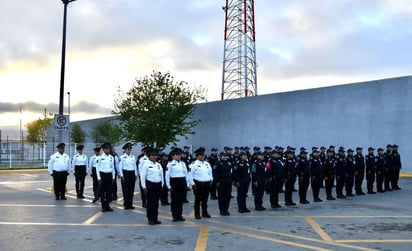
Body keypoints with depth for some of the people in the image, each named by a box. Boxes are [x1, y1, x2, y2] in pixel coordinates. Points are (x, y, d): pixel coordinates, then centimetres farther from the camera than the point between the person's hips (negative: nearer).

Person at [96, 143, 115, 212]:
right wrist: (99, 177, -8)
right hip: (103, 175, -3)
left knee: (109, 191, 5)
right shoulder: (100, 157, -5)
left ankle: (108, 205, 15)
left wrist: (113, 177, 9)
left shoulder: (112, 157, 6)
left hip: (109, 175, 3)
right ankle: (103, 206, 11)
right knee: (102, 191, 3)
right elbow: (97, 167, -4)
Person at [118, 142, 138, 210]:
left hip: (132, 173, 5)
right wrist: (121, 175, -10)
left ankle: (130, 204, 14)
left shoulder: (133, 157, 9)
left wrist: (136, 174, 10)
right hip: (125, 173, -4)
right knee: (125, 190, -1)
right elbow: (120, 167, -5)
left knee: (131, 190, 6)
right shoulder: (122, 157, -4)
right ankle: (126, 205, 6)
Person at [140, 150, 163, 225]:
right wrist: (144, 187, -9)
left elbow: (161, 175, 17)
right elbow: (142, 176, -6)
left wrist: (162, 184, 12)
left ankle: (155, 218, 17)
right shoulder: (146, 164, -4)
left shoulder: (159, 165, 12)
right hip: (150, 184, -5)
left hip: (158, 185, 5)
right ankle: (150, 219, 8)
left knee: (156, 202, 9)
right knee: (150, 202, -1)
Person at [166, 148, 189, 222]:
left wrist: (187, 184, 9)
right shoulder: (170, 164, -3)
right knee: (174, 200, 2)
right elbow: (167, 175, -4)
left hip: (182, 182, 4)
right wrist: (169, 186, -8)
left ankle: (180, 215, 18)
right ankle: (174, 216, 11)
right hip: (174, 182, -4)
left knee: (181, 199, 8)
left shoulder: (183, 163, 11)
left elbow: (186, 174, 14)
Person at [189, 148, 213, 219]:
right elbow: (190, 175, -9)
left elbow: (210, 172, 22)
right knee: (198, 200, 2)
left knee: (205, 199, 12)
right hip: (198, 184, -5)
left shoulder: (207, 164, 12)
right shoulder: (194, 164, -7)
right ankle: (197, 214, 10)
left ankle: (205, 213, 23)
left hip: (207, 184, 5)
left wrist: (211, 180, 14)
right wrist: (193, 184, -11)